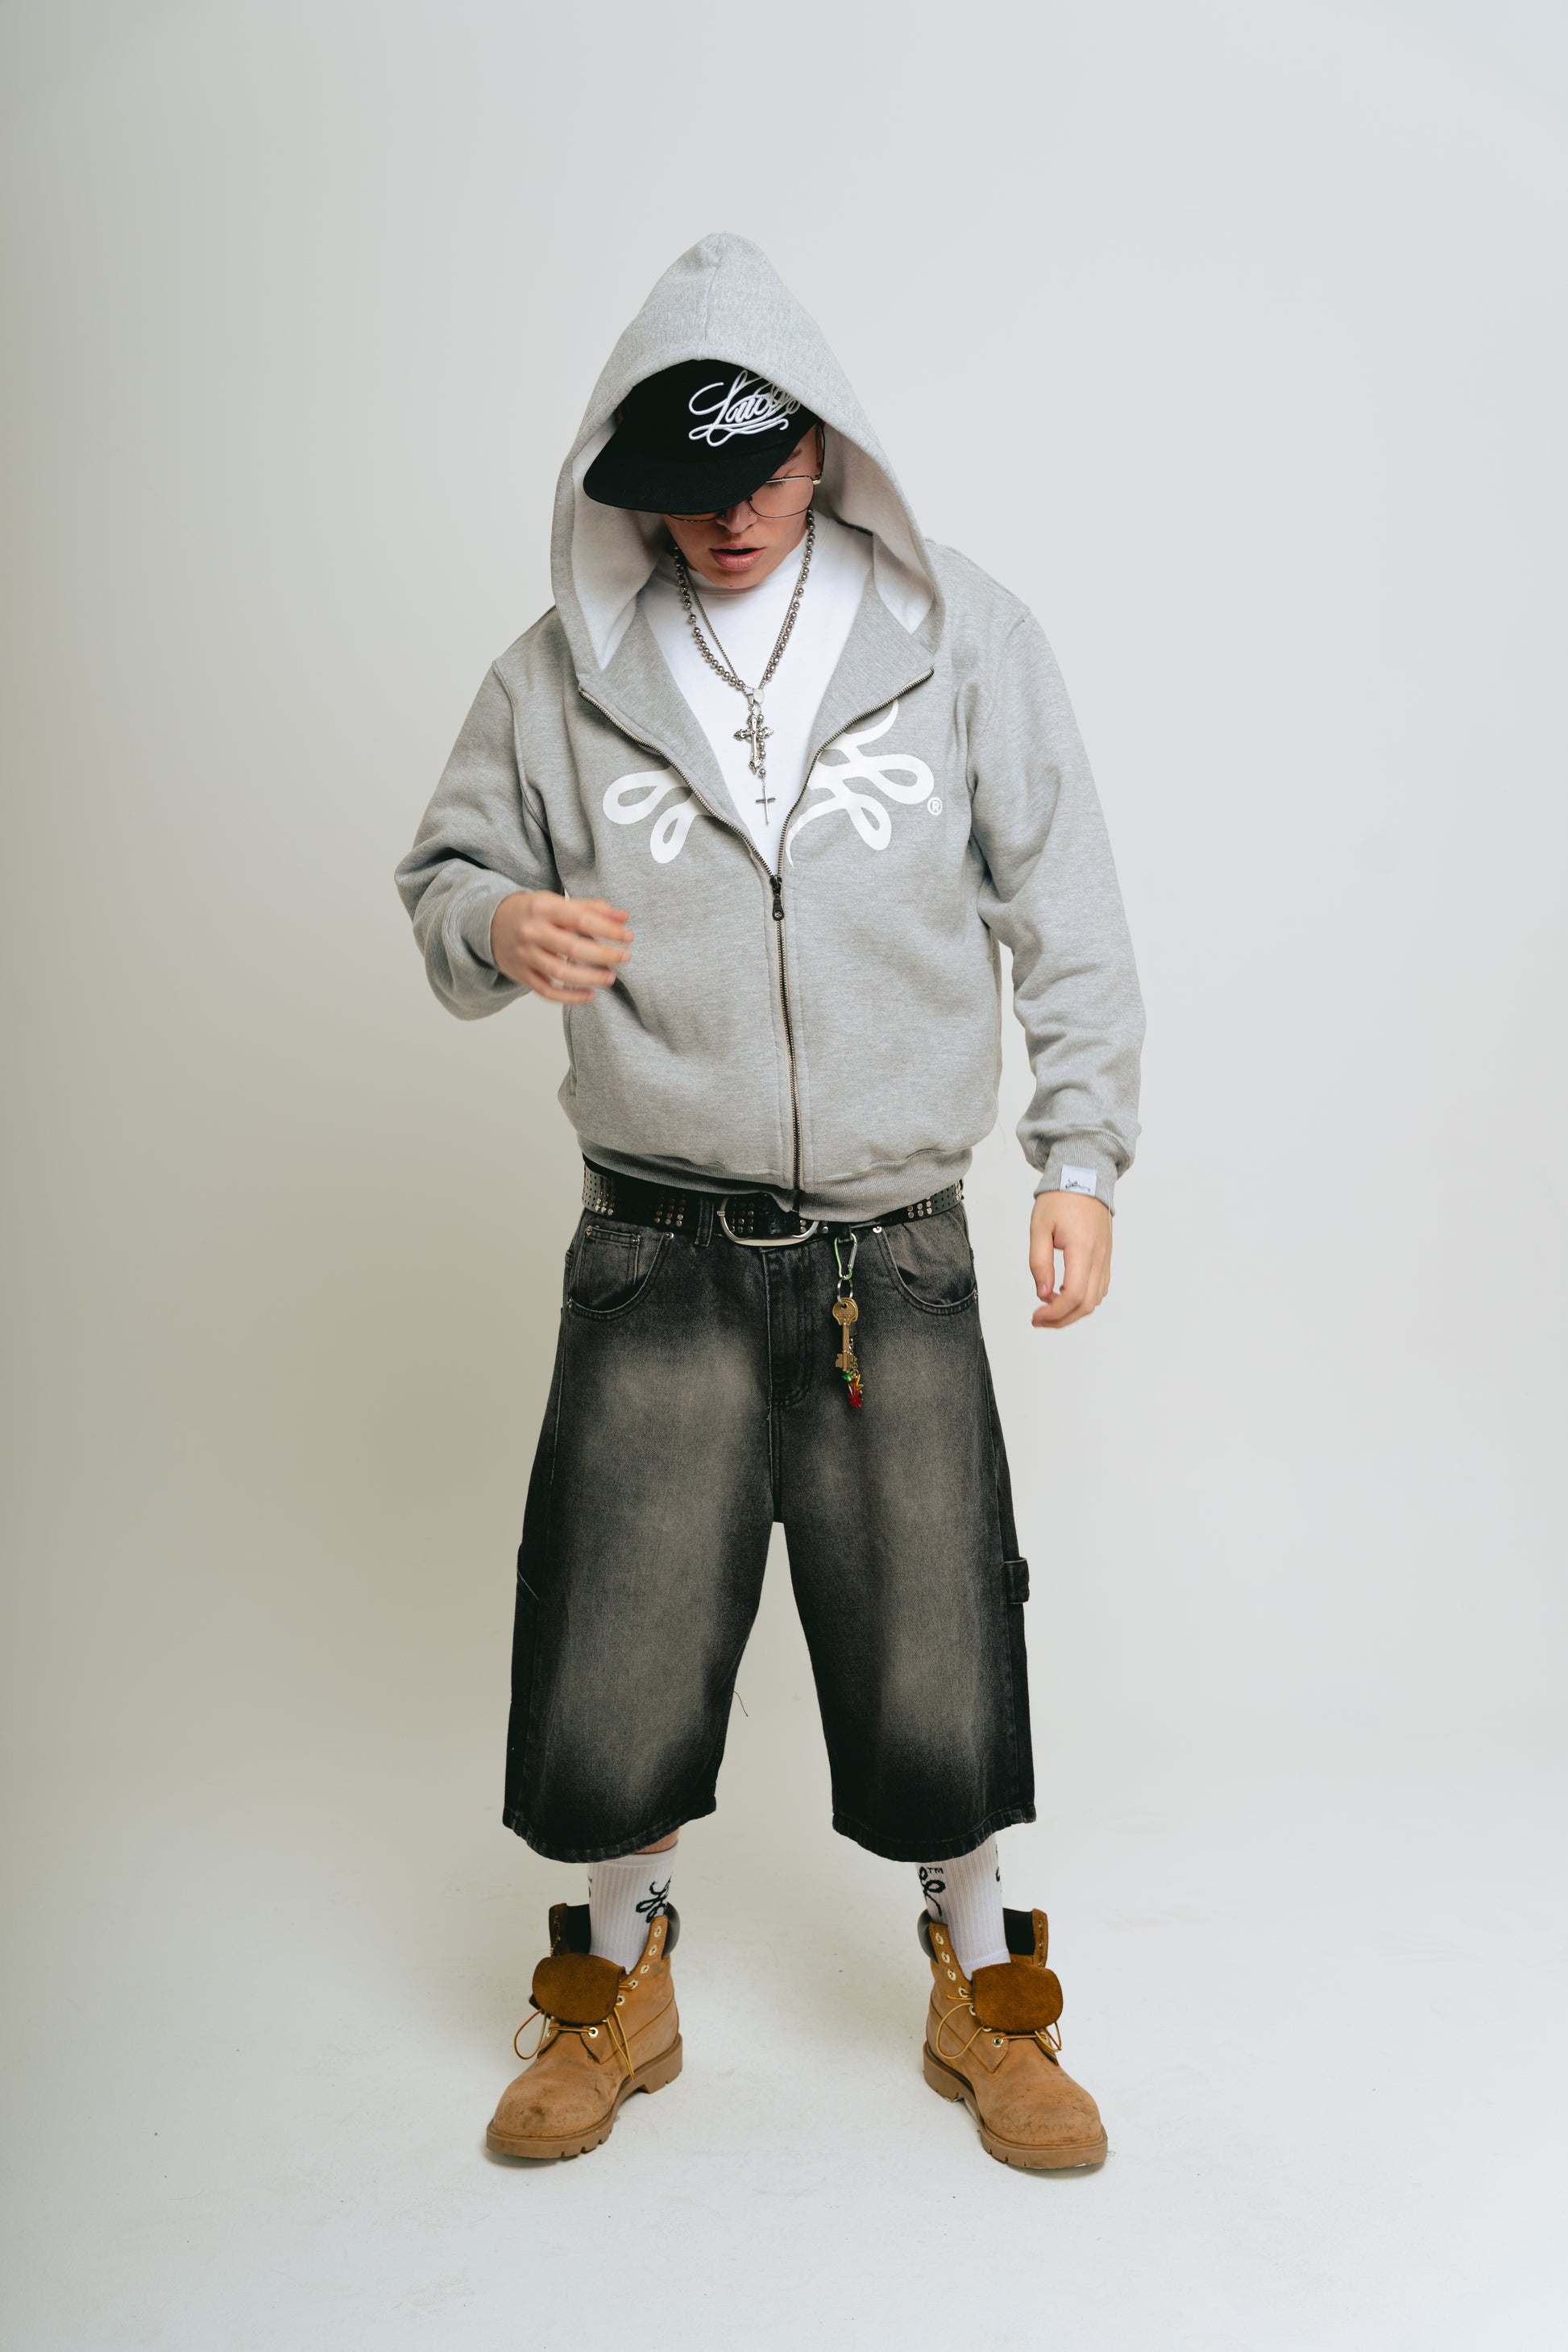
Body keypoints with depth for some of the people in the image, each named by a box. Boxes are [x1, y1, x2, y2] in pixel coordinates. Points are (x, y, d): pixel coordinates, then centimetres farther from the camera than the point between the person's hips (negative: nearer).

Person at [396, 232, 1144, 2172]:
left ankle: (983, 1991, 32)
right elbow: (444, 870, 11)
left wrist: (1080, 1156, 0)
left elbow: (1066, 918, 6)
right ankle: (617, 1981, 34)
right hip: (657, 1247, 1)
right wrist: (498, 928, -14)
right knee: (617, 1633, 6)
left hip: (897, 1244, 0)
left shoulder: (964, 642, 3)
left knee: (934, 1635, 7)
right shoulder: (564, 671, 3)